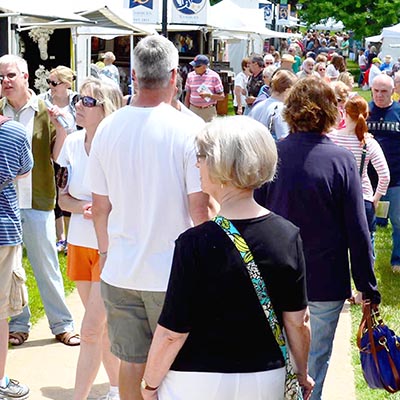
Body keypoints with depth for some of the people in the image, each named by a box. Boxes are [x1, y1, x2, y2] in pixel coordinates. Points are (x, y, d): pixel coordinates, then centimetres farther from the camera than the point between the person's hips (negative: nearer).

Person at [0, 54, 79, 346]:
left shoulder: (44, 112, -2)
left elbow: (56, 156, -2)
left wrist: (62, 128, -17)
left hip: (37, 200, -2)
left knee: (47, 264, 6)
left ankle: (62, 324, 17)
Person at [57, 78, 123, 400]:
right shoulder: (72, 143, 1)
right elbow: (63, 198, 5)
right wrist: (82, 207, -15)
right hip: (80, 243, 6)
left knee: (91, 330, -6)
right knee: (104, 326, 17)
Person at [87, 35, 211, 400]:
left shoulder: (108, 128, -2)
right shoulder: (189, 128, -14)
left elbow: (100, 207, 5)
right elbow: (199, 208, -14)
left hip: (120, 272, 3)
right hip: (173, 273, -3)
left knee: (131, 364, 15)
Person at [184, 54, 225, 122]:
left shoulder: (214, 76, -3)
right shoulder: (190, 76, 6)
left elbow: (222, 96, -2)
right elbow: (187, 96, 13)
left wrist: (209, 95, -17)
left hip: (209, 111, -3)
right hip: (193, 110, 3)